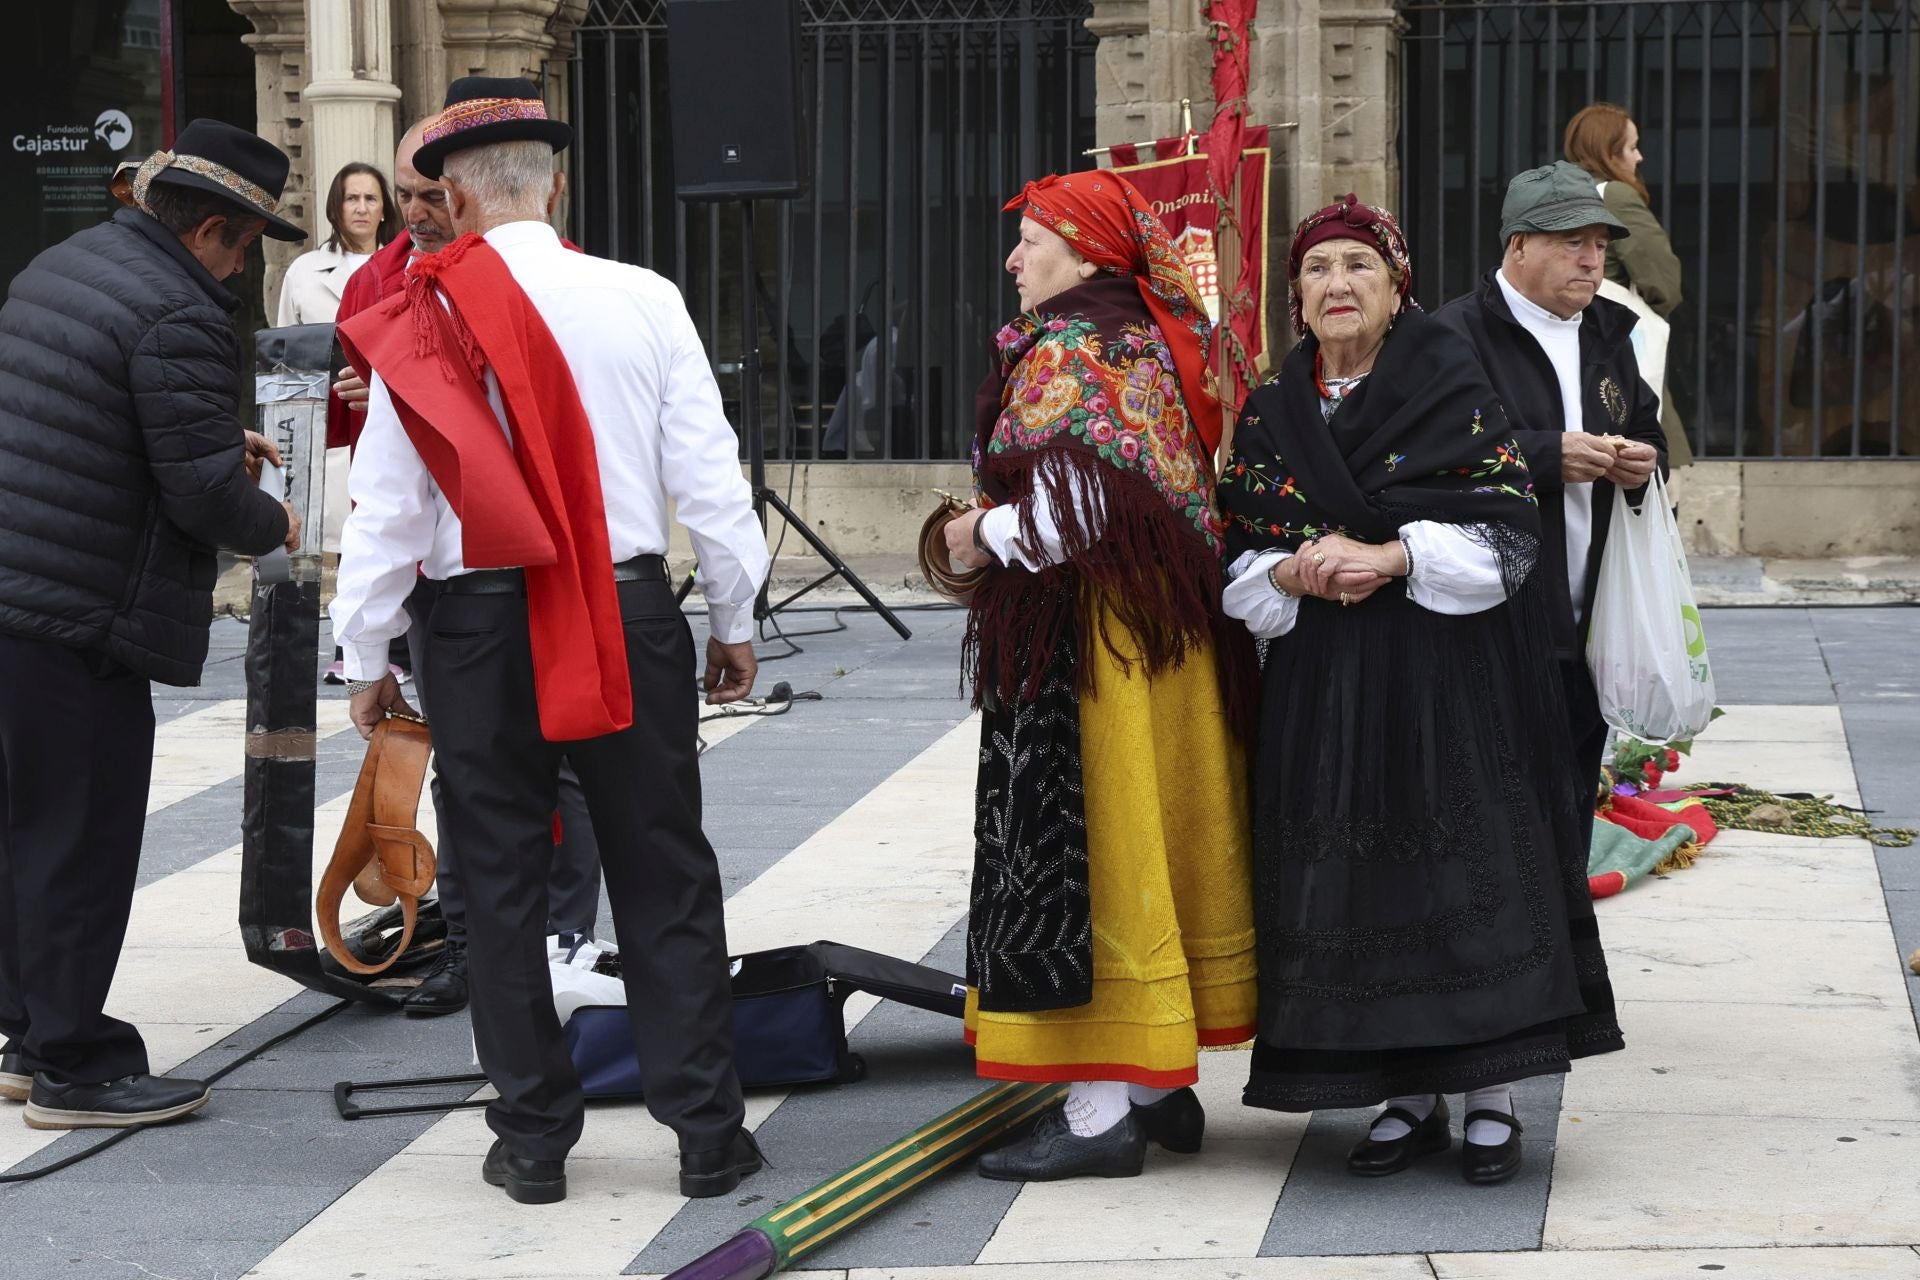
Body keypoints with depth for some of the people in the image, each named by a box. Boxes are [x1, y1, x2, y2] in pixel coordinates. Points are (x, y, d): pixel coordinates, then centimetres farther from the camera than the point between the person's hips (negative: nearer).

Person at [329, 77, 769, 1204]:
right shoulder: (645, 302, -4)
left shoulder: (425, 324, -5)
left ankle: (534, 1140, 15)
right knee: (666, 878, 8)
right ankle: (708, 1132, 10)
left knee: (502, 887, 10)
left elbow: (387, 507, -3)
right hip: (632, 616, 1)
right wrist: (736, 625, 11)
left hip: (483, 627, 0)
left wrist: (368, 657, 7)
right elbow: (709, 478, -1)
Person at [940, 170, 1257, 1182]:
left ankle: (1102, 1110, -3)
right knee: (1153, 839, 14)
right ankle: (1162, 1086, 21)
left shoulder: (1065, 351, -14)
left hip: (1084, 637, -9)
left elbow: (1072, 510, -24)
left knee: (1077, 845, -5)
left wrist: (980, 539, -7)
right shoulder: (1157, 340, 13)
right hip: (1176, 632, 9)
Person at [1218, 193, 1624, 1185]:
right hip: (1325, 684, 3)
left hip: (1447, 674, -3)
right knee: (1356, 878, 2)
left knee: (1468, 869, -5)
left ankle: (1491, 1098, 5)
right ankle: (1408, 1098, 13)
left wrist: (1391, 557, -18)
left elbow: (1507, 528, -7)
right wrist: (1295, 572, -11)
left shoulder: (1451, 388, -1)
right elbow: (1237, 556, 10)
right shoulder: (1270, 414, 10)